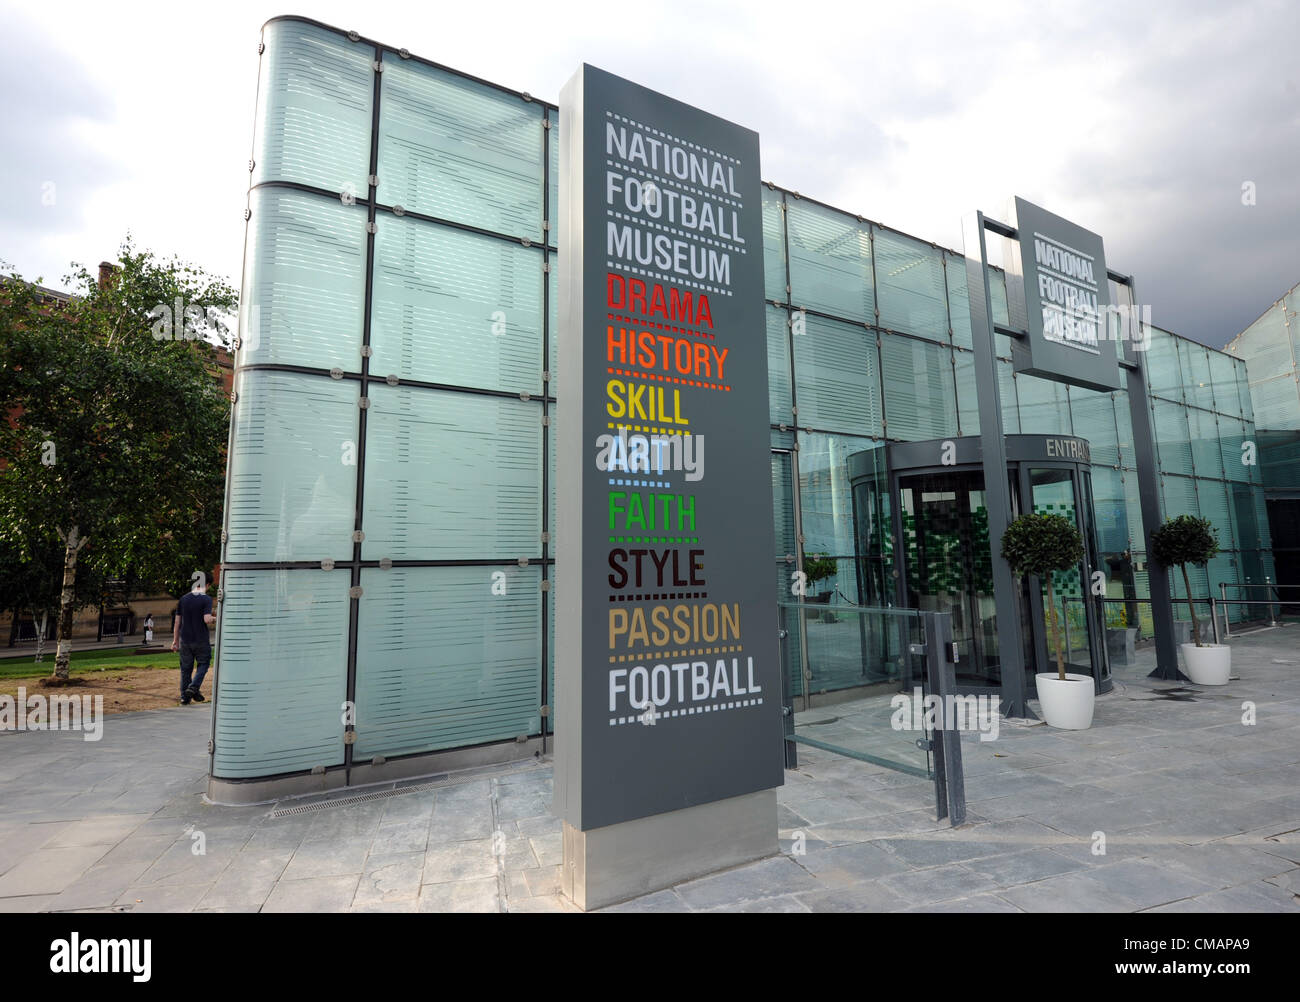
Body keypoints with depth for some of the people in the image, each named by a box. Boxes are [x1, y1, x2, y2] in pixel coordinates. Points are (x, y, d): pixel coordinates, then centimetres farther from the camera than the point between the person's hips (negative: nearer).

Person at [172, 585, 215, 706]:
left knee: (185, 668, 11)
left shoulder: (183, 599, 4)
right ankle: (194, 687, -4)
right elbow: (207, 619, -20)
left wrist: (175, 641, 13)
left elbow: (177, 621, 7)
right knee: (203, 664, 12)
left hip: (185, 640, 4)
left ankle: (184, 697, 15)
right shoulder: (207, 599, -9)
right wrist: (215, 619, 2)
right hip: (201, 640, -4)